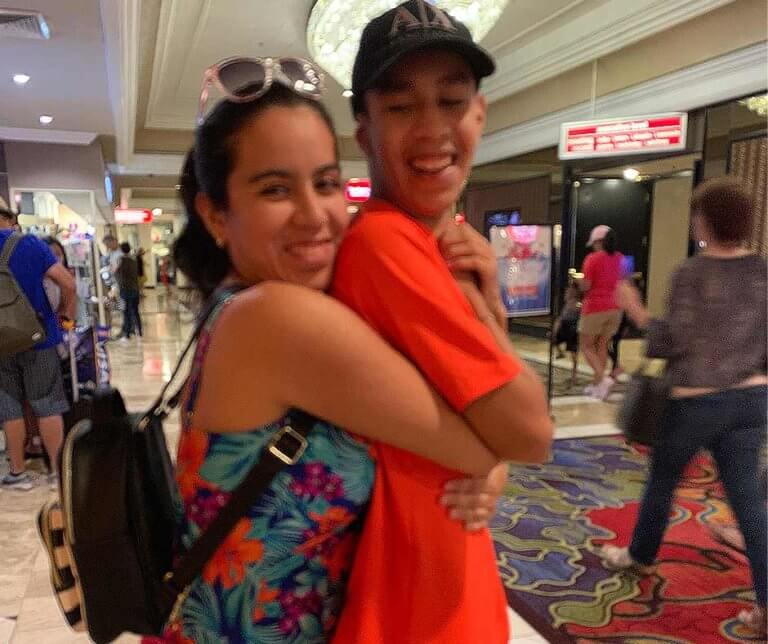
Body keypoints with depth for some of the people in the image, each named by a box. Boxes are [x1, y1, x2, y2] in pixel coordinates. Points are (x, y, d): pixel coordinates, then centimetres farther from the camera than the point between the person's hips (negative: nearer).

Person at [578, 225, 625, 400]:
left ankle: (604, 378, -12)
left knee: (586, 346, 6)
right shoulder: (620, 258, 5)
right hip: (615, 308, 6)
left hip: (595, 307, -6)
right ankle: (596, 384, 16)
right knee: (602, 345, 14)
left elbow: (585, 286, -13)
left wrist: (580, 281, 7)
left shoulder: (592, 258, -12)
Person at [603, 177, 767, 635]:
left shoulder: (692, 274, -15)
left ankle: (641, 556, 36)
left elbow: (673, 344, -15)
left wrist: (638, 313, -3)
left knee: (662, 480, 16)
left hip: (698, 400, -5)